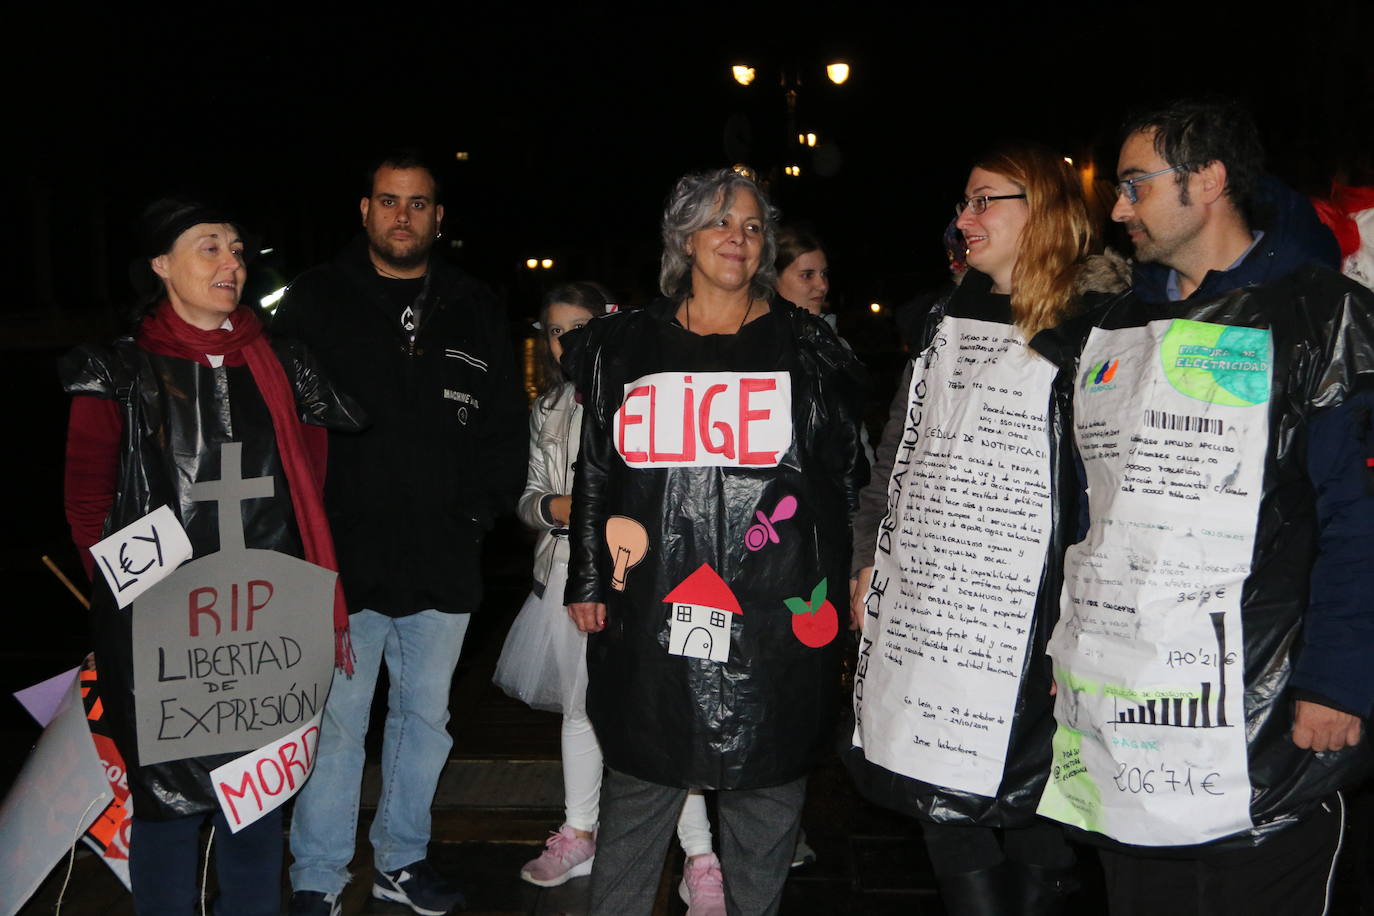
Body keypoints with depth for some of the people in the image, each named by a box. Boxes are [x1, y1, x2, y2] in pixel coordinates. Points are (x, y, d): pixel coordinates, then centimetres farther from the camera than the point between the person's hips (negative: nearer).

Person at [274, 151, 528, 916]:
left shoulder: (476, 312, 9)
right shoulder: (316, 302, 1)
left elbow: (506, 426, 12)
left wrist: (482, 510, 1)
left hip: (445, 564, 4)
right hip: (345, 560, -3)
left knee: (426, 718, 15)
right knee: (336, 723, 3)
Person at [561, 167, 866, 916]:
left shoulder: (804, 347, 6)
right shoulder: (627, 344, 9)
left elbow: (844, 477, 7)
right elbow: (595, 472, 13)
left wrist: (829, 595, 2)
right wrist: (589, 583, 9)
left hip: (773, 611, 0)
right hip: (651, 608, 1)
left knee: (764, 786, 9)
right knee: (638, 782, 9)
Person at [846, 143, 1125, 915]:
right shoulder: (948, 316, 14)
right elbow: (899, 445, 17)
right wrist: (871, 560, 14)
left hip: (1026, 618, -6)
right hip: (924, 607, 6)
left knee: (1027, 808, 6)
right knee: (940, 798, 12)